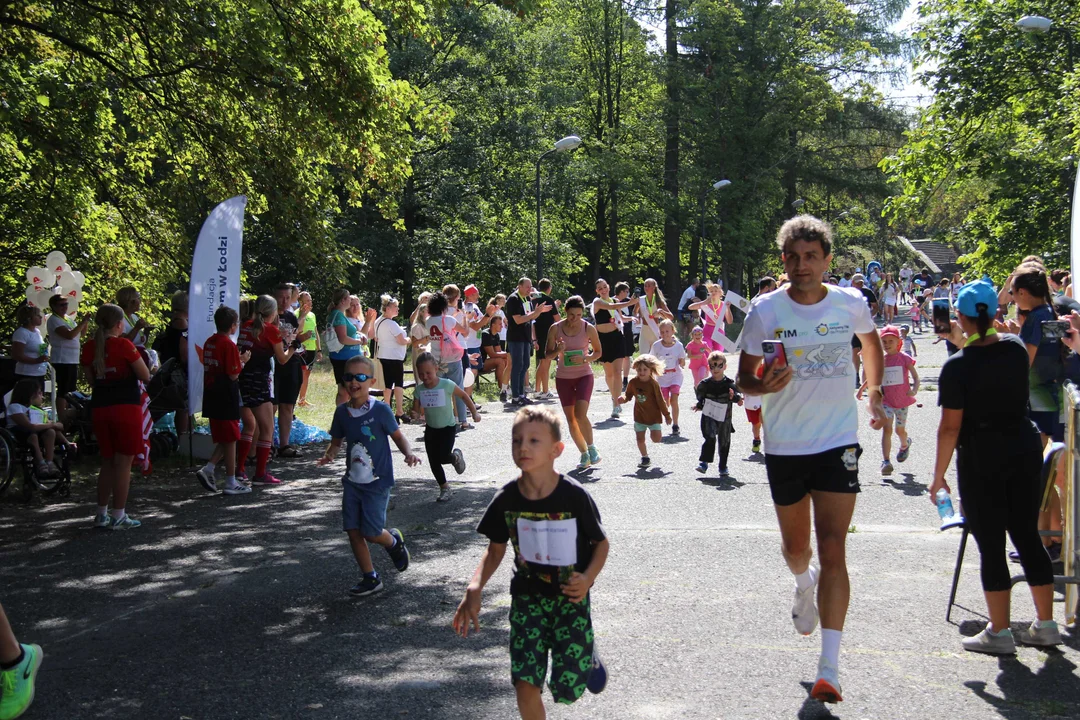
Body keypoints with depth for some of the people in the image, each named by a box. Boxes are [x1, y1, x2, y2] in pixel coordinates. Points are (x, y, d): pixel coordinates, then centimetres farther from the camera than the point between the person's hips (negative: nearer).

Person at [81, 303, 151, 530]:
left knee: (107, 462, 17)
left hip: (99, 407, 6)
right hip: (126, 407, -6)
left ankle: (102, 514, 20)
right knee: (123, 463, 1)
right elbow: (146, 376, -7)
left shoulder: (89, 348, 4)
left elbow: (91, 381, 12)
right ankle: (118, 517, 3)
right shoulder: (124, 345, -11)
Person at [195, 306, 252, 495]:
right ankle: (231, 483, 5)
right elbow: (233, 375, -17)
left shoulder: (209, 342, 9)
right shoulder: (229, 344, -15)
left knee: (223, 439, 17)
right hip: (226, 399, -8)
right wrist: (242, 361, 0)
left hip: (211, 398, 8)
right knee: (230, 440, 0)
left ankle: (208, 469, 3)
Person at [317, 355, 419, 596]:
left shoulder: (380, 410, -13)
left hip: (377, 481, -5)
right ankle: (370, 578, 17)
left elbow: (397, 436, -4)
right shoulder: (342, 412, 1)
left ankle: (394, 542, 29)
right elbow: (337, 441, 13)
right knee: (353, 531, 2)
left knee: (371, 532, -6)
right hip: (352, 481, 5)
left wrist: (408, 453, -22)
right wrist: (330, 454, -8)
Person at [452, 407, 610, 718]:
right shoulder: (507, 499, -8)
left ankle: (587, 654, 33)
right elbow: (495, 550, 4)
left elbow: (601, 543, -3)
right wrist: (474, 590, -12)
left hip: (570, 598, -2)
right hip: (527, 597, 2)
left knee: (567, 688, -1)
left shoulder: (575, 496, -16)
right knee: (525, 683, -9)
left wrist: (588, 577, -21)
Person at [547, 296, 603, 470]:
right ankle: (584, 454, 18)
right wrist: (558, 351, -21)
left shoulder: (589, 329, -8)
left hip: (584, 375, -2)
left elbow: (598, 351, 3)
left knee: (580, 414, -19)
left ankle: (591, 447, 2)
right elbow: (548, 354, 2)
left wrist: (585, 359, -16)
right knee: (570, 418, 4)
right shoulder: (555, 329, -5)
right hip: (563, 377, 3)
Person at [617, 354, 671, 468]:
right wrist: (623, 399, -16)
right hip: (639, 416, 3)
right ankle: (645, 458, 22)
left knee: (657, 438, -10)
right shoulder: (633, 382, -5)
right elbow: (628, 395, 8)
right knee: (640, 438, 4)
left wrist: (667, 415, -4)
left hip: (654, 415, -3)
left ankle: (656, 430, 25)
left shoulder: (653, 384, -15)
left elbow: (660, 400, -9)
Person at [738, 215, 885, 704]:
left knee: (832, 550, -8)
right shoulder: (765, 311, -8)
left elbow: (871, 340, 20)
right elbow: (744, 378, -3)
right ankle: (803, 584, 55)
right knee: (795, 546, 16)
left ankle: (829, 669, -7)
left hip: (838, 443, 0)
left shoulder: (850, 304, -3)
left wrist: (874, 395, 17)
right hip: (785, 445, 1)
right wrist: (763, 385, -25)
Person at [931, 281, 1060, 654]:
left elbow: (950, 428, -14)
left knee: (991, 545, 2)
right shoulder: (1016, 347, 0)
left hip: (981, 459, -5)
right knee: (1027, 536, 14)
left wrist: (938, 476, -7)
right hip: (1025, 451, 5)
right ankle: (1045, 625, 21)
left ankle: (1000, 633, 9)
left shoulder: (957, 367, -15)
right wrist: (965, 343, 18)